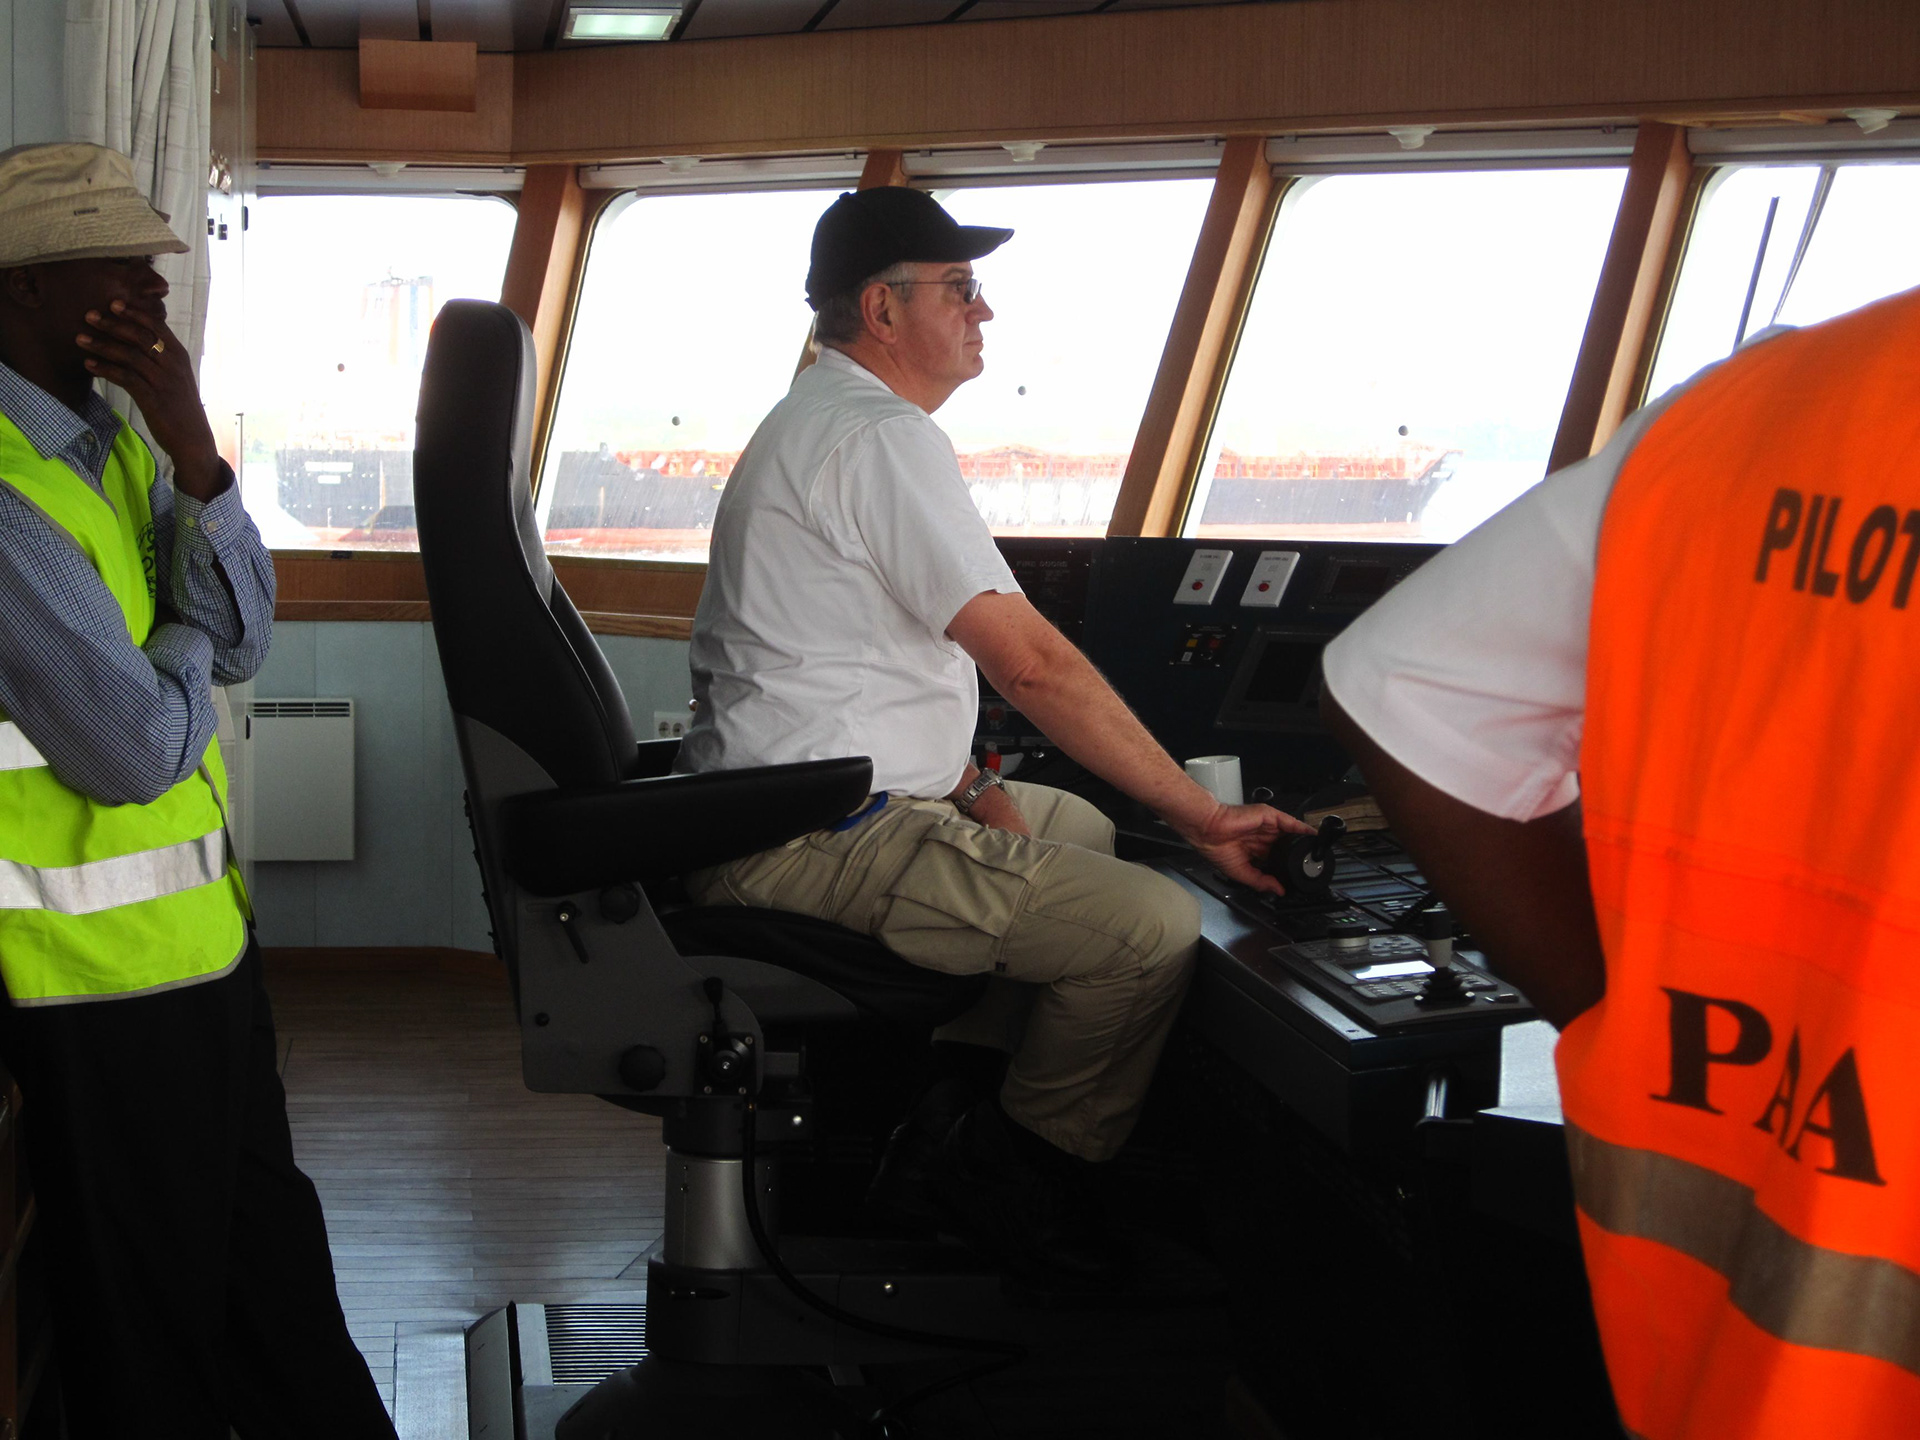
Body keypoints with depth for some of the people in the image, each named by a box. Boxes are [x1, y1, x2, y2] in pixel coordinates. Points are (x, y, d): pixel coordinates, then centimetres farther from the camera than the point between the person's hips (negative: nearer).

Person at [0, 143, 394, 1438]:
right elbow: (137, 746, -24)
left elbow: (244, 640, 0)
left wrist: (193, 449, -13)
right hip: (105, 965, -9)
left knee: (271, 1247, 22)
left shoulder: (113, 439, 6)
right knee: (154, 1302, 9)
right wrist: (191, 639, -3)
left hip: (202, 926, 9)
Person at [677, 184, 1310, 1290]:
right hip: (817, 842, -11)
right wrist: (1205, 814, -15)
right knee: (1154, 927, -16)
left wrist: (965, 785, 9)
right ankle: (1013, 1185, 3)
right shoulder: (883, 436, -16)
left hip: (769, 811, 11)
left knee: (1079, 825, 26)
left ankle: (950, 1107, 20)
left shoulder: (816, 421, 18)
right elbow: (1032, 662, -20)